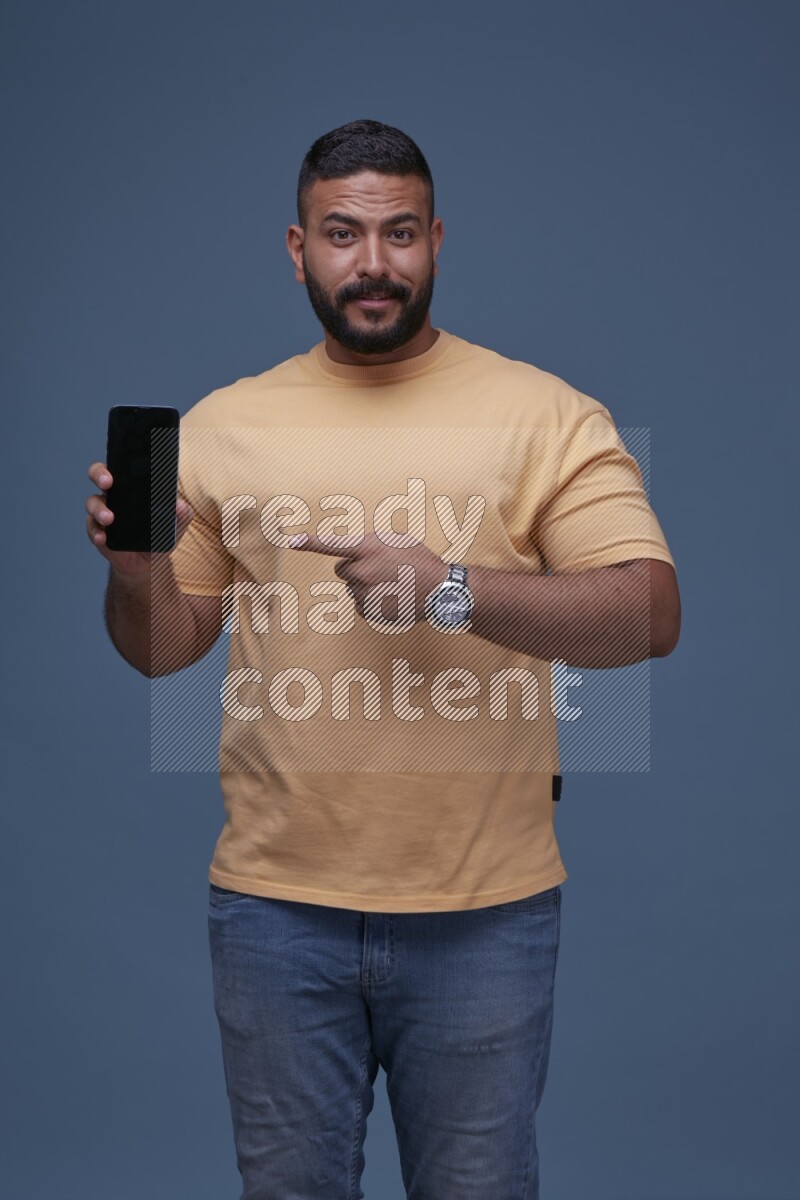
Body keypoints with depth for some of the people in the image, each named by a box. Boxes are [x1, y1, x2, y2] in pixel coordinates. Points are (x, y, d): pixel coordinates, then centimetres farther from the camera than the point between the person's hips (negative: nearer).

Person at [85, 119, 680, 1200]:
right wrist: (136, 565, -12)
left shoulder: (547, 414, -3)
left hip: (484, 907, -2)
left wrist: (453, 589, -25)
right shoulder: (220, 426, 6)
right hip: (274, 903, 2)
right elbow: (163, 649, 10)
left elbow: (650, 616, -12)